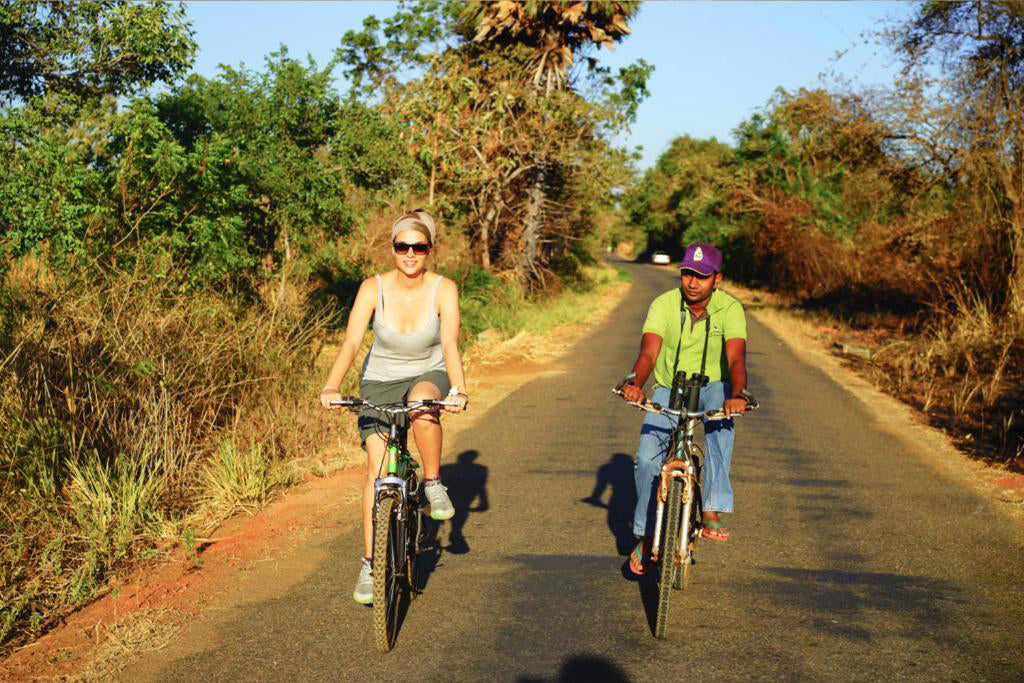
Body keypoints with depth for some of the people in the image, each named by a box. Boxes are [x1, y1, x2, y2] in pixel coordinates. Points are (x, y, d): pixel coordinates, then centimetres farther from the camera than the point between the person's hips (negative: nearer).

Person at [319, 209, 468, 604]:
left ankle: (434, 484, -13)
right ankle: (369, 564, 3)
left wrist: (458, 390, -45)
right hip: (380, 381, 1)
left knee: (423, 406, -38)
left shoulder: (443, 290, -17)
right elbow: (351, 342, -26)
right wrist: (331, 387, -42)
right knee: (378, 471, -10)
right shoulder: (373, 288, -17)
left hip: (428, 375, -1)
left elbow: (450, 344, -27)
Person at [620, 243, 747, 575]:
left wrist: (736, 395, -51)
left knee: (721, 420, -37)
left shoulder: (729, 308, -17)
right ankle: (644, 535, 7)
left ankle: (712, 511, -34)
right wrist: (635, 383, -48)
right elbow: (648, 352, -27)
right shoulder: (664, 304, -15)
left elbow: (736, 357, -30)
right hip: (668, 390, 1)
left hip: (712, 388, -1)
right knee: (646, 458, -15)